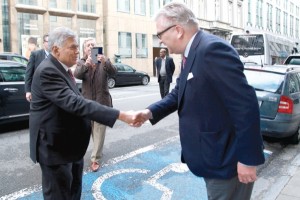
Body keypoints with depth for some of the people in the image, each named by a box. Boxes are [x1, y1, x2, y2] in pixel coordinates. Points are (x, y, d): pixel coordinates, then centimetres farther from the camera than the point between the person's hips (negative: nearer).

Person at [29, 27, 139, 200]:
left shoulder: (62, 69, 8)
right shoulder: (48, 71, -25)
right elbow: (75, 103, -36)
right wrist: (120, 115, -40)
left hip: (70, 144, 10)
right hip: (56, 146, -10)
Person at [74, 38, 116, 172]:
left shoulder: (104, 61, 1)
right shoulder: (81, 63, 2)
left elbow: (113, 72, -17)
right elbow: (77, 74, -18)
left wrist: (105, 62, -38)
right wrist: (86, 64, -39)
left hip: (102, 101, -1)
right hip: (87, 101, 2)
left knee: (99, 130, -1)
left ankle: (95, 159, 7)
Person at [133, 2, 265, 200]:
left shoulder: (212, 49, -25)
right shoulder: (193, 53, 7)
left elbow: (246, 105, -27)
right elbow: (179, 94, 15)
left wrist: (247, 158, -23)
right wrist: (151, 112, -1)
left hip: (226, 158, -10)